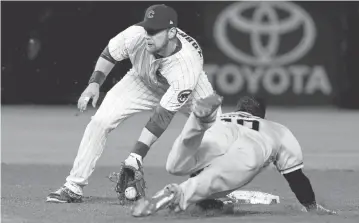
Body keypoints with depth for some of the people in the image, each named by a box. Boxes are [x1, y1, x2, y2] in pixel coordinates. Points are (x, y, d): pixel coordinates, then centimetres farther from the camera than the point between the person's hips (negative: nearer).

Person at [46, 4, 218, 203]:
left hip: (187, 91, -2)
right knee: (100, 121, -14)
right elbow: (109, 54, -8)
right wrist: (94, 83, -23)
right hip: (142, 82, 2)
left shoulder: (188, 65, -42)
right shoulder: (136, 36, -34)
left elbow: (163, 116, -40)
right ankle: (74, 188, -7)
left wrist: (137, 154, -43)